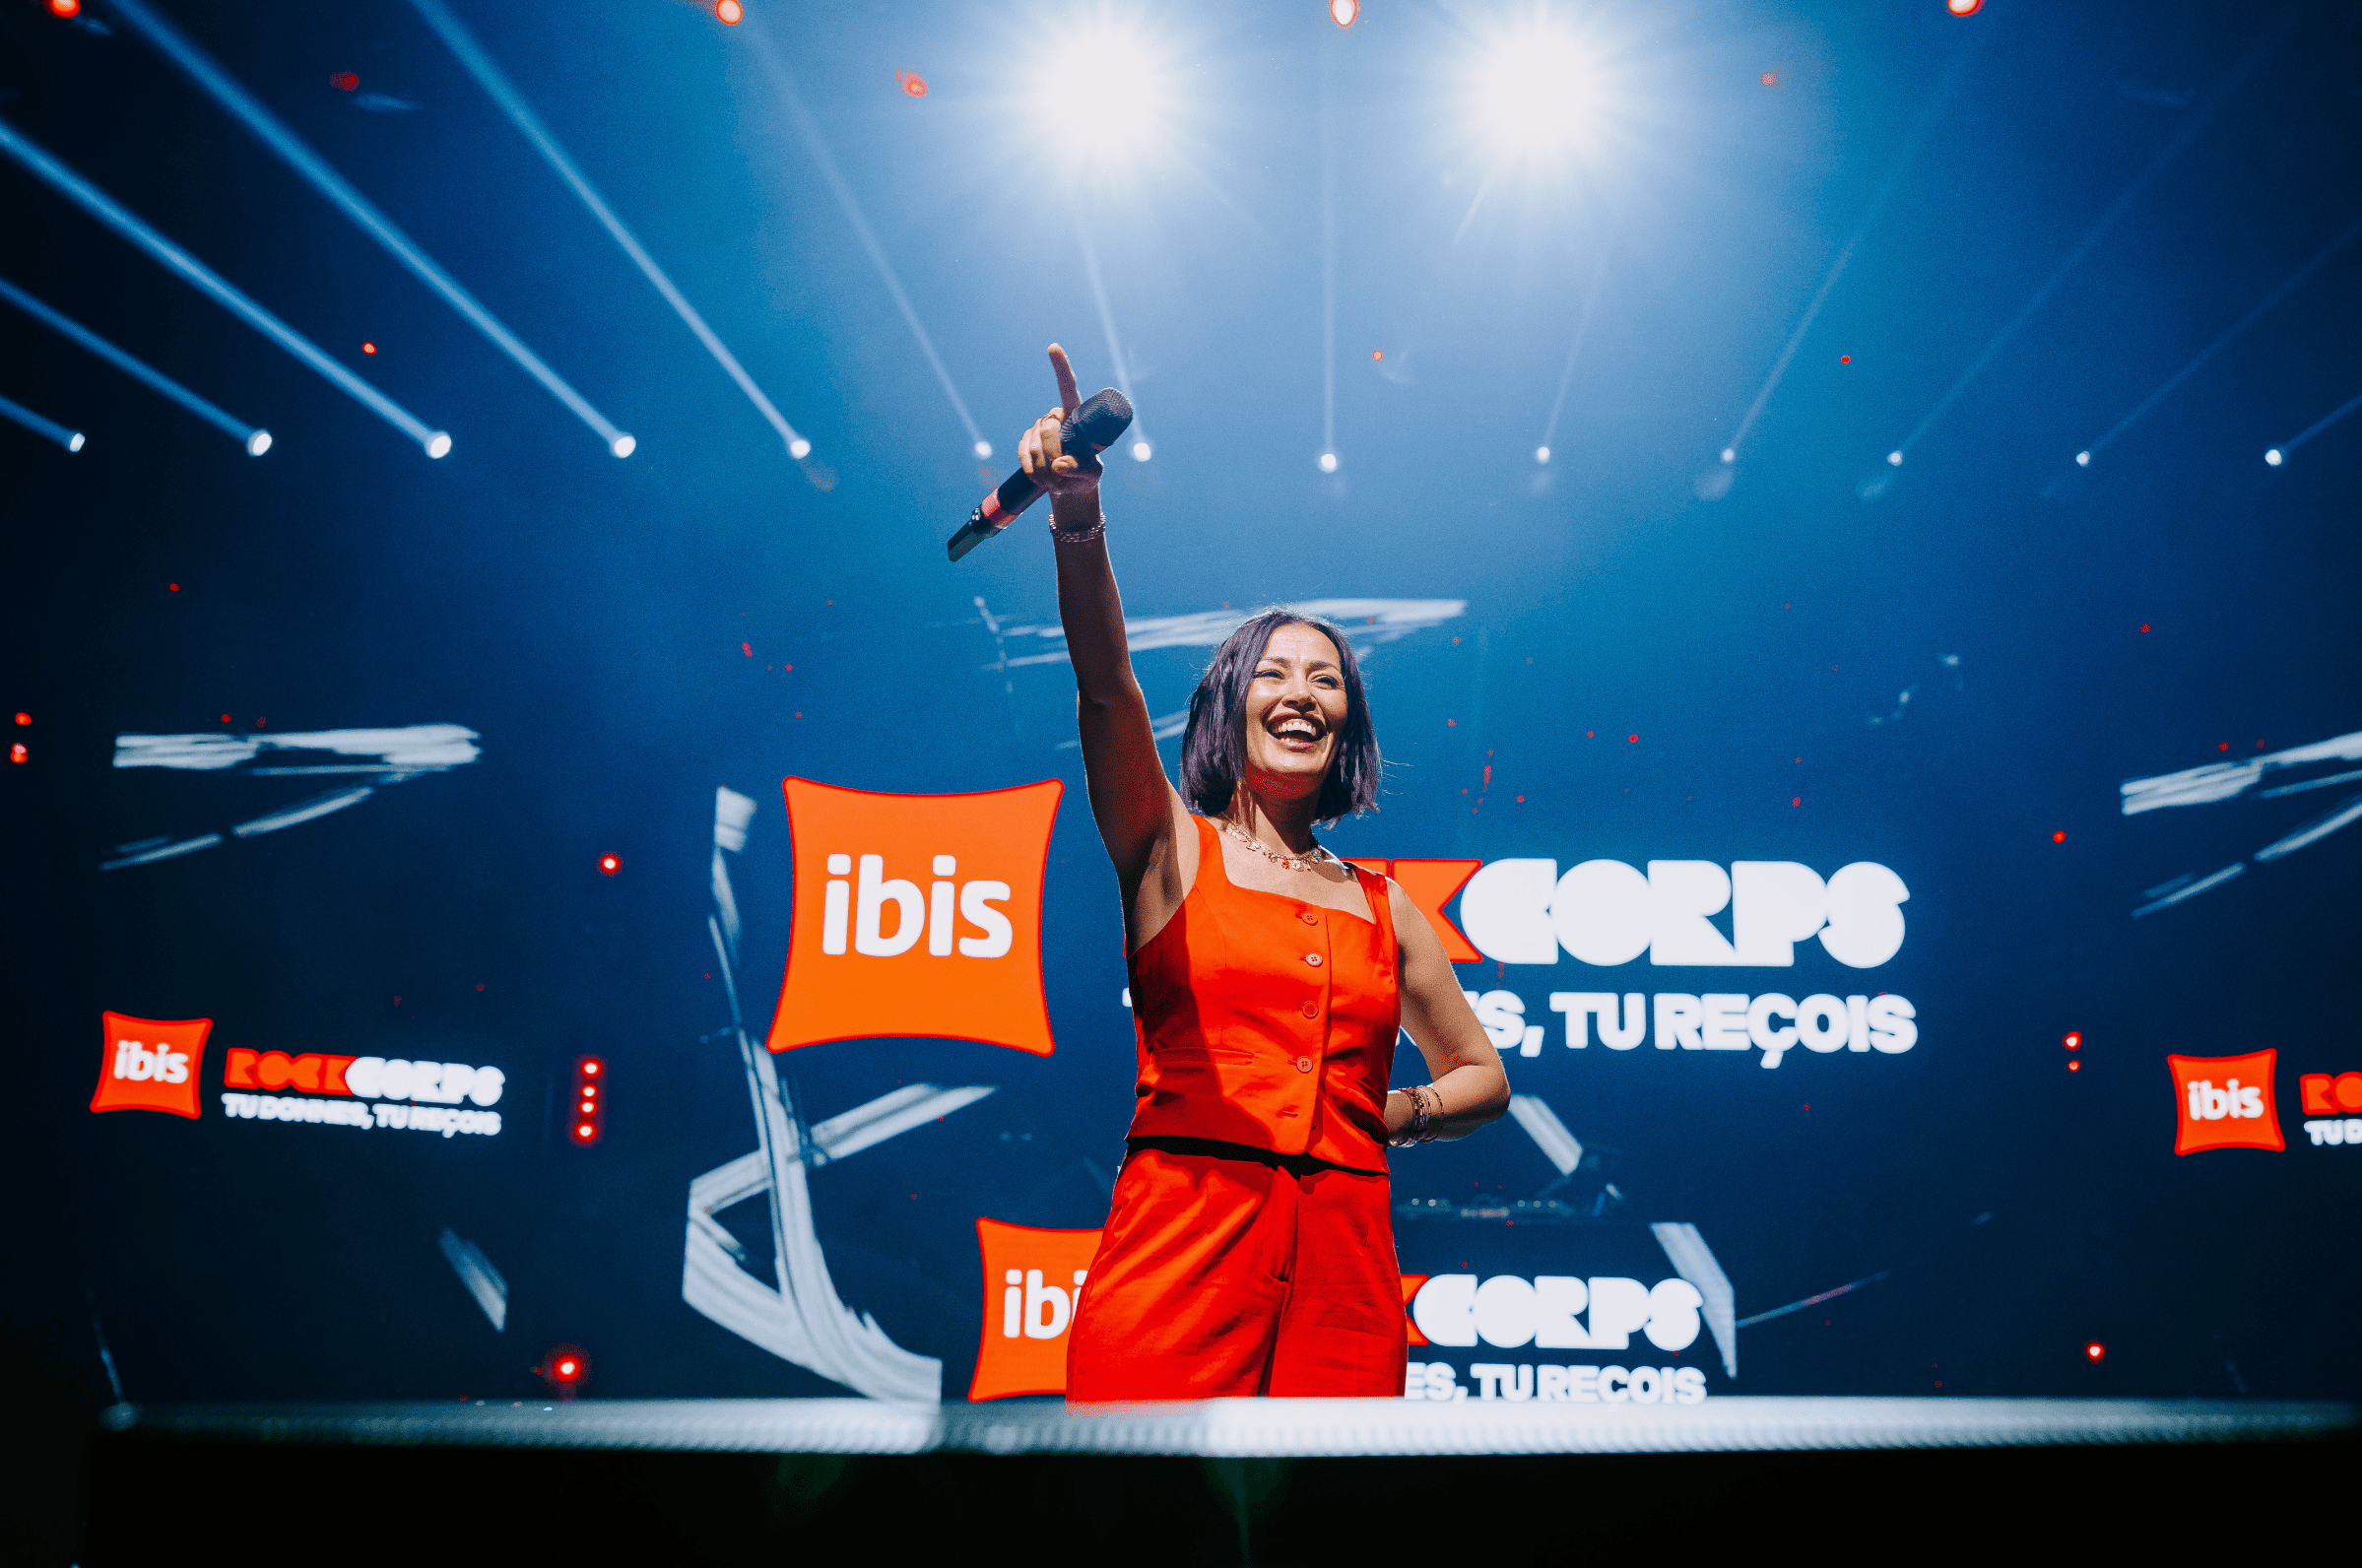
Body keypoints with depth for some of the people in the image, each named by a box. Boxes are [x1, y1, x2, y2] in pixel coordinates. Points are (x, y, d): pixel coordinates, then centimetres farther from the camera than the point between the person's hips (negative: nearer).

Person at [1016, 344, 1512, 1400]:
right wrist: (1078, 520, -25)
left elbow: (1484, 1076, 27)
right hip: (1179, 1238, -3)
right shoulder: (1172, 848, 10)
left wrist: (1393, 1112, 6)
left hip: (1342, 1257, 3)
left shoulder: (1383, 906, 18)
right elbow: (1106, 683, -10)